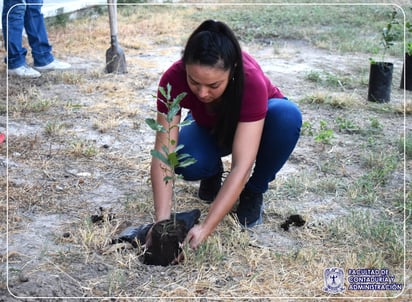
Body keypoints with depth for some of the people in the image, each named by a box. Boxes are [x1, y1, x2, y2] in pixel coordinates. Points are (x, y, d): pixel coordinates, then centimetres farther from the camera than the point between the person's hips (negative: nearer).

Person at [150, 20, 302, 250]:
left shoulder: (251, 81, -40)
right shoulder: (174, 79, -34)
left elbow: (242, 166, -42)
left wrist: (206, 228, -48)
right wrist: (163, 220, -44)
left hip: (258, 121, -1)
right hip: (209, 127, 1)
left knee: (287, 115, -37)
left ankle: (254, 192, -10)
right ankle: (213, 174, 5)